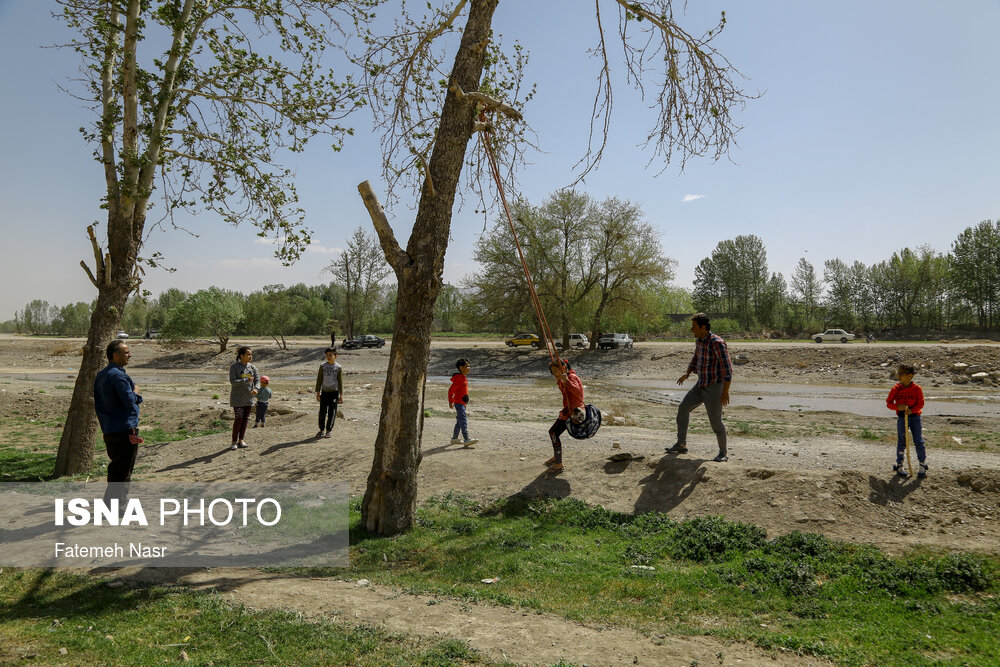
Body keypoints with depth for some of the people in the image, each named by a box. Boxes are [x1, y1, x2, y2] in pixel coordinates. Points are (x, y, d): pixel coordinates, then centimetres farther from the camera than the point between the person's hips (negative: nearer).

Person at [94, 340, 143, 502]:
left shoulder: (101, 375, 14)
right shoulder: (118, 375, -17)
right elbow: (129, 401, -20)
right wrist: (136, 393, -2)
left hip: (109, 429, 10)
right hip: (124, 430, -10)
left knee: (117, 467, 18)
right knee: (122, 470, -2)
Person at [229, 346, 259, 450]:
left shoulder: (252, 367, 6)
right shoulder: (234, 367, -6)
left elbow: (258, 380, 2)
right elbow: (233, 381, -15)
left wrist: (256, 389, -19)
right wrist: (246, 380, -27)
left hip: (249, 397, 5)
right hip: (237, 398, -5)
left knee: (246, 418, 7)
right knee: (238, 419, -9)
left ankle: (241, 440, 16)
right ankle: (234, 442, 1)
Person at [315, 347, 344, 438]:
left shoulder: (338, 367, 0)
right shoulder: (322, 366, 4)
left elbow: (340, 382, 3)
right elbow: (319, 380, 7)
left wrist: (341, 395, -1)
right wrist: (318, 392, 3)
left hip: (334, 392, -1)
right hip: (324, 392, 1)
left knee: (332, 413, 2)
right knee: (322, 412, 3)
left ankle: (328, 431, 12)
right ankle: (321, 430, 17)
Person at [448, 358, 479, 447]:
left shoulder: (465, 378, 15)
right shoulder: (458, 378, -15)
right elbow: (451, 390, -14)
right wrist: (450, 402, -13)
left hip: (463, 403, 10)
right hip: (459, 402, -10)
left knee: (459, 421, 15)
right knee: (463, 421, -15)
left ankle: (454, 438, 24)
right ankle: (467, 440, -21)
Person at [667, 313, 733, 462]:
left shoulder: (717, 343, -22)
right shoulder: (699, 340, 4)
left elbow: (727, 369, -22)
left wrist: (725, 392, -24)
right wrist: (687, 374, 8)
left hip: (715, 387, -8)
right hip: (701, 386, 8)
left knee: (715, 421, -3)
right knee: (683, 408, 4)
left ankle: (723, 452, 17)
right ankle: (681, 444, 13)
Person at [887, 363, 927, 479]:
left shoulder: (917, 388, -5)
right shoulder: (896, 388, -2)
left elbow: (920, 403, -4)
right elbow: (888, 403, 0)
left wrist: (912, 410, -22)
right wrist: (898, 406, -20)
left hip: (915, 417, -1)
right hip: (901, 418, 1)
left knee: (919, 441, 0)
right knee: (901, 442, 5)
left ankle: (922, 466, 15)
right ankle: (899, 466, 17)